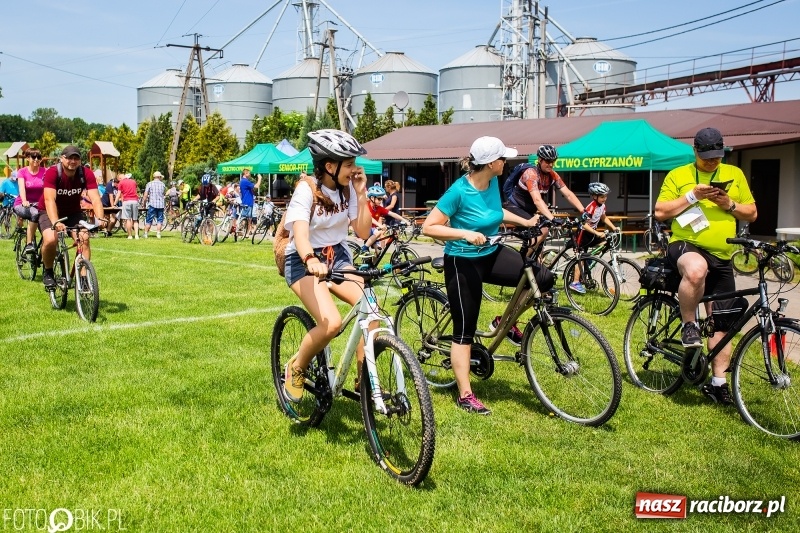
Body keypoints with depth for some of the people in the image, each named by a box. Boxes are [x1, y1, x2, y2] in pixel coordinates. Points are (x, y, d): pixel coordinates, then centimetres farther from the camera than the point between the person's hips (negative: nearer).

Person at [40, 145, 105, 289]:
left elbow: (95, 198, -26)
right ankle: (48, 272, 0)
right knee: (50, 240, -27)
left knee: (84, 238, -21)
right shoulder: (52, 172, -26)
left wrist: (100, 219, -44)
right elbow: (50, 199, -37)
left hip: (73, 212, 3)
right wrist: (55, 222, -53)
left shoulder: (86, 174, -17)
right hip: (50, 213, -3)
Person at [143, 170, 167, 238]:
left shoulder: (149, 184, -2)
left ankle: (146, 233, 8)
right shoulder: (162, 184, 4)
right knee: (159, 220, 7)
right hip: (161, 204, 1)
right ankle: (158, 234, 2)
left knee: (149, 220, 5)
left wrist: (144, 203, 5)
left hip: (152, 204, -1)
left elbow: (145, 195, -6)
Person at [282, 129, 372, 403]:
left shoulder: (347, 188, -2)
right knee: (331, 323, -28)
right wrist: (311, 260, -53)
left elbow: (363, 232, -4)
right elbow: (300, 233, -33)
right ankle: (296, 368, 2)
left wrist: (361, 194, -13)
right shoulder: (307, 189, -18)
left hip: (338, 257, 5)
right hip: (305, 262, -5)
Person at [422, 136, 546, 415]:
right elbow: (429, 227, -21)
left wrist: (526, 222, 12)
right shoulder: (459, 191, -23)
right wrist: (465, 233, -30)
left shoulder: (492, 183, -2)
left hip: (491, 255, 7)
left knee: (543, 277, -11)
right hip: (463, 263, -6)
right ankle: (465, 395, 12)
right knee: (465, 330, 1)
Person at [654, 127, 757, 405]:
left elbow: (751, 214, 12)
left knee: (721, 323, 6)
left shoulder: (734, 174, 11)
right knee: (696, 269, -42)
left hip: (722, 258, 4)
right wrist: (693, 196, -15)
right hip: (686, 246, -4)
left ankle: (718, 382, 18)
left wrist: (729, 204, -8)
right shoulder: (678, 175, 2)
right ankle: (689, 325, -19)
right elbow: (660, 212, -4)